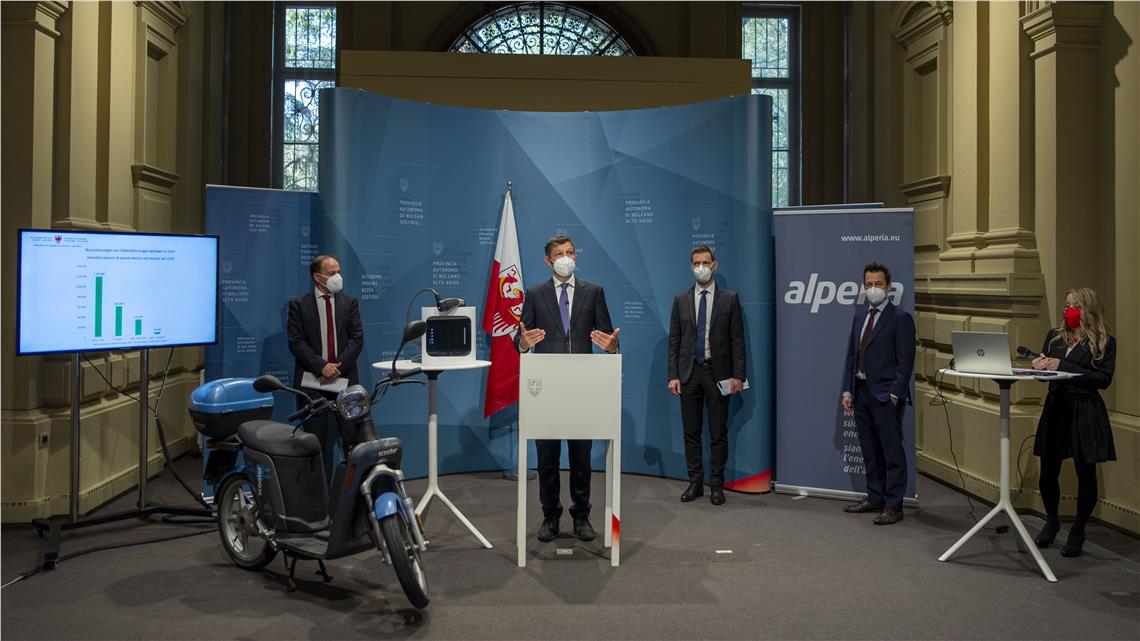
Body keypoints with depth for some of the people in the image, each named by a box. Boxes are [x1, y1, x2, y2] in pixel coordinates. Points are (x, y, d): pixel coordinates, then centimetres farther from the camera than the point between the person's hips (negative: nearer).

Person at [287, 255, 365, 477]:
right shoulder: (299, 305, 3)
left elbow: (357, 339, 3)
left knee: (354, 437, -1)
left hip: (344, 378, 2)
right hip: (312, 380, -1)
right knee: (316, 440, 3)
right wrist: (321, 366, -15)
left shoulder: (349, 302, 10)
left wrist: (337, 367, -9)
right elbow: (296, 342, -4)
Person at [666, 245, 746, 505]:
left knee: (718, 432, 3)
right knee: (691, 431, 7)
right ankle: (695, 482, 16)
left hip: (718, 373, -2)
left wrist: (738, 375, -7)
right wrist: (673, 375, -3)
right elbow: (674, 340, 5)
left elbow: (737, 340, 0)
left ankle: (716, 484, 12)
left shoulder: (730, 299, 2)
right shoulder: (681, 300, 7)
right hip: (689, 373, 2)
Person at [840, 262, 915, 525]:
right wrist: (847, 390, 9)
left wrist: (895, 394, -16)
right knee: (870, 451, 15)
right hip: (861, 392, 8)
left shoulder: (900, 318, -8)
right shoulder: (859, 318, 14)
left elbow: (905, 361, -12)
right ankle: (874, 498, 25)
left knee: (892, 452, -3)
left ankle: (893, 507, 2)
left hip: (885, 395, -7)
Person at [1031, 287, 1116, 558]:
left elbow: (1104, 379, -12)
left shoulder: (1104, 342, -2)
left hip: (1086, 413, -4)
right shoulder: (1054, 336, 11)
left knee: (1085, 473, 4)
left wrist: (1063, 366, -19)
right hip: (1055, 409, 4)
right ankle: (1051, 521, 30)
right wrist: (1039, 366, -11)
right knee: (1048, 473, 6)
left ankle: (1078, 530, 20)